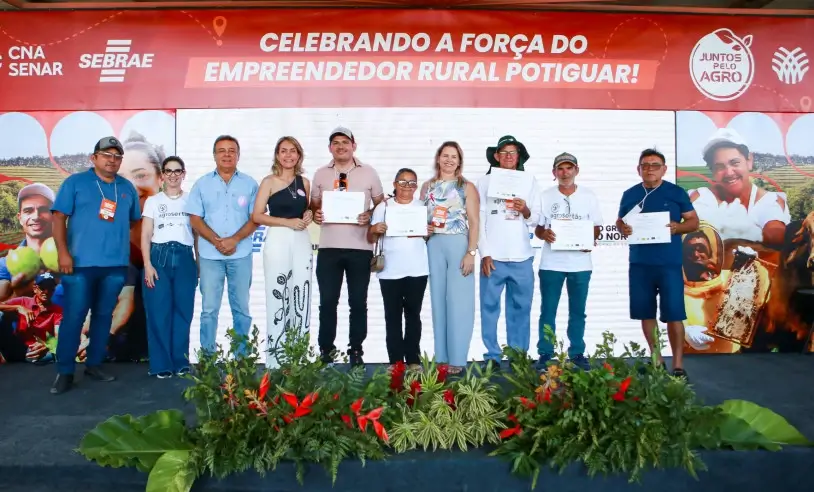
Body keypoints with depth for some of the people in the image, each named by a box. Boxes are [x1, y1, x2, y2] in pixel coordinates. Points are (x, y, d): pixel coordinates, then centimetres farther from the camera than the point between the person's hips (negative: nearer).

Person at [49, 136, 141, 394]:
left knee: (104, 316, 10)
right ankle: (64, 372, 7)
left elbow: (134, 220, 20)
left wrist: (115, 232, 7)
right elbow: (59, 217, -3)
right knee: (73, 316, -2)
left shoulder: (127, 187, 13)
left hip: (116, 264, 4)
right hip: (81, 263, -4)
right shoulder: (75, 182, 2)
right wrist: (62, 251, -12)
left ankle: (94, 364, 21)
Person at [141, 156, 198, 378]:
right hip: (159, 256, 0)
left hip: (185, 258, 1)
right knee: (159, 311, -3)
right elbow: (145, 236, 5)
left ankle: (181, 362, 8)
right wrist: (147, 264, -6)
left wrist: (199, 263, 4)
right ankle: (161, 364, 4)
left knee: (183, 311, 0)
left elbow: (197, 234, 11)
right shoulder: (153, 201, 10)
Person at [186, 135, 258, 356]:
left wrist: (234, 239, -14)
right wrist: (217, 241, -12)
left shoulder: (249, 183, 6)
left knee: (241, 308, 5)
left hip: (241, 255, 0)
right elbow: (195, 219, 2)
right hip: (209, 255, 0)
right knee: (209, 309, 3)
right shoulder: (202, 184, 8)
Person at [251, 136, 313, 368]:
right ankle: (275, 359, 7)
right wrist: (288, 221, -13)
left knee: (301, 297, 4)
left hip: (302, 241, 4)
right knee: (277, 298, -1)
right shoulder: (269, 181, 1)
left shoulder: (304, 182, 13)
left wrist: (309, 215, 2)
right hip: (277, 241, -4)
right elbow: (257, 216, -5)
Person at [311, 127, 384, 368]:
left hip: (360, 247, -1)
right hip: (329, 247, 1)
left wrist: (370, 216, -10)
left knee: (358, 302, 6)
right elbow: (314, 205, 15)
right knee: (327, 301, 4)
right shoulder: (321, 174, 10)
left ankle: (356, 351, 17)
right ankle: (326, 352, 15)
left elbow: (381, 204, 9)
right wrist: (315, 215, -7)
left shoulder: (369, 172, 6)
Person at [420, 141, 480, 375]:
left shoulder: (467, 187, 5)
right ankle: (441, 357, 12)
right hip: (433, 245, 3)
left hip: (459, 245, -3)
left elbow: (474, 223, -2)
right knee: (438, 300, 5)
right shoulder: (428, 186, 15)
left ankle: (457, 359, 2)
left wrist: (471, 252, -11)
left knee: (458, 301, -4)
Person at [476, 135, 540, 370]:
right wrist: (484, 254, -6)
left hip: (521, 257, 2)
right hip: (493, 257, -1)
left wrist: (526, 211, -14)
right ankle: (492, 356, 7)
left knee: (520, 308, 4)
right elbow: (479, 219, 1)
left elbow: (536, 219, 9)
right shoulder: (485, 181, 7)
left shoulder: (529, 180, 12)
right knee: (490, 308, -1)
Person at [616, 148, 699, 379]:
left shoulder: (677, 193, 2)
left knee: (673, 314, -4)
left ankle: (678, 365, 5)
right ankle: (656, 358, 24)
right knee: (646, 313, 9)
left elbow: (694, 221, 5)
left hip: (669, 264, -3)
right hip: (639, 263, 3)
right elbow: (620, 221, 16)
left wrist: (677, 227, -16)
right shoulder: (630, 194, 10)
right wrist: (623, 228, -8)